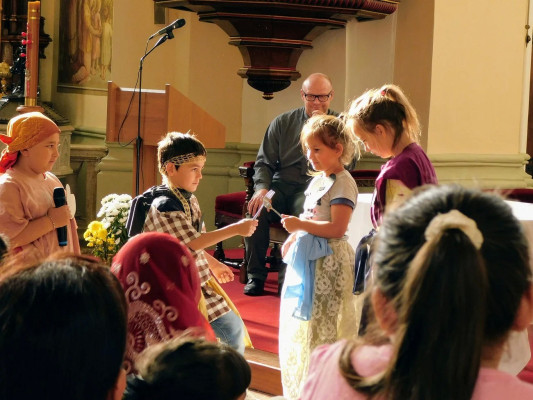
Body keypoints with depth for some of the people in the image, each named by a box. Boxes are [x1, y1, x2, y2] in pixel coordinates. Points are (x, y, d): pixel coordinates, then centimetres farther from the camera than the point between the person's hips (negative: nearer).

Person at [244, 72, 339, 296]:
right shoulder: (283, 123, 13)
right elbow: (264, 162, 12)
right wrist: (262, 188, -9)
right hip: (282, 185, 2)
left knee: (306, 211, -37)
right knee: (256, 209, -29)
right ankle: (255, 275, -16)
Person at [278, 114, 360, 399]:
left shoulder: (342, 183, -15)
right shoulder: (317, 181, 14)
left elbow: (337, 227, -23)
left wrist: (300, 225, -24)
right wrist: (293, 236, 10)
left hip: (328, 261, -10)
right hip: (307, 259, 10)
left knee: (322, 328, -5)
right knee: (299, 328, 14)